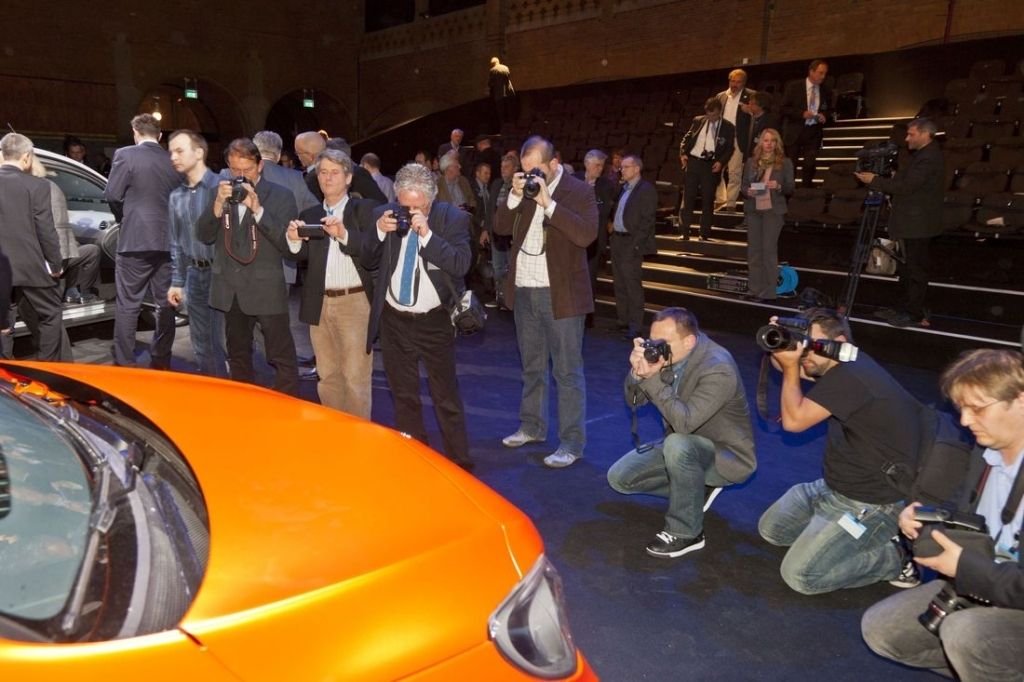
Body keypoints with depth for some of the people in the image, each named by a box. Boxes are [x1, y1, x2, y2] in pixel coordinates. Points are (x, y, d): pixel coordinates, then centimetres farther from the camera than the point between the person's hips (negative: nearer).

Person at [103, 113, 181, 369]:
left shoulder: (125, 155, -5)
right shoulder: (173, 161, 7)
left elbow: (112, 194, -5)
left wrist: (124, 216, 13)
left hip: (135, 239, -4)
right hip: (168, 240, 4)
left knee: (128, 305, 1)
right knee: (165, 303, 11)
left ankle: (124, 363, 3)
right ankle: (161, 360, 18)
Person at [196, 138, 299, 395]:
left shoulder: (280, 196, -4)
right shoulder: (221, 193, 7)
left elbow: (287, 243, -13)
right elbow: (204, 236, 1)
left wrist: (257, 209, -21)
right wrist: (218, 204, -14)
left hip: (266, 290, -5)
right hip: (230, 290, 5)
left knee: (282, 359, -5)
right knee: (237, 357, 18)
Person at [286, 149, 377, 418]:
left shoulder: (365, 209, 1)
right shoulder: (309, 215, 13)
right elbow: (302, 255, -2)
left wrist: (344, 234, -29)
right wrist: (294, 240, -24)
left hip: (354, 302, -5)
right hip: (319, 303, 5)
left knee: (355, 377, -4)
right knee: (327, 376, 14)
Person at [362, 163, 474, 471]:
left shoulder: (453, 218, -9)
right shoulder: (384, 215, -1)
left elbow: (461, 265, -20)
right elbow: (368, 262, 2)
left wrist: (427, 234, -28)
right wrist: (379, 232, -15)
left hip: (434, 322, -3)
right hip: (394, 320, 4)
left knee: (446, 397, 3)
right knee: (404, 396, 16)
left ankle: (459, 463, 16)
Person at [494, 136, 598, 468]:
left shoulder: (579, 191, -8)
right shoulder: (524, 188, 8)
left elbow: (586, 235, -23)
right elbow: (501, 227, 5)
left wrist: (547, 202, -25)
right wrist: (515, 196, -11)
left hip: (561, 295, -6)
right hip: (524, 291, 6)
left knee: (568, 372, -1)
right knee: (531, 367, 19)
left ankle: (572, 443, 6)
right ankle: (532, 426, 34)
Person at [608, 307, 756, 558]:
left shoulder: (718, 369, -30)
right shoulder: (667, 354, -9)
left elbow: (684, 423, -38)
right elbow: (634, 400, -3)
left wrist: (652, 378, -38)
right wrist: (638, 372, -23)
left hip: (727, 455, -7)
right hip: (684, 448, 8)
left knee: (678, 445, -38)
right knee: (619, 477, -2)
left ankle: (686, 532, -18)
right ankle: (696, 488, 14)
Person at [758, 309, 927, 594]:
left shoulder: (849, 377, -28)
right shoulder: (845, 366, 2)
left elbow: (794, 420, -22)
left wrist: (791, 365, -17)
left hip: (872, 503, -10)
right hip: (836, 486, 10)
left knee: (799, 576, -13)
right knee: (770, 529, 16)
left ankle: (894, 556, 2)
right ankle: (869, 539, 15)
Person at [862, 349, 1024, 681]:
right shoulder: (988, 452, -2)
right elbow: (966, 511, 15)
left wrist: (965, 566, -27)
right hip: (976, 585, 8)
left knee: (964, 632, -35)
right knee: (879, 629, 3)